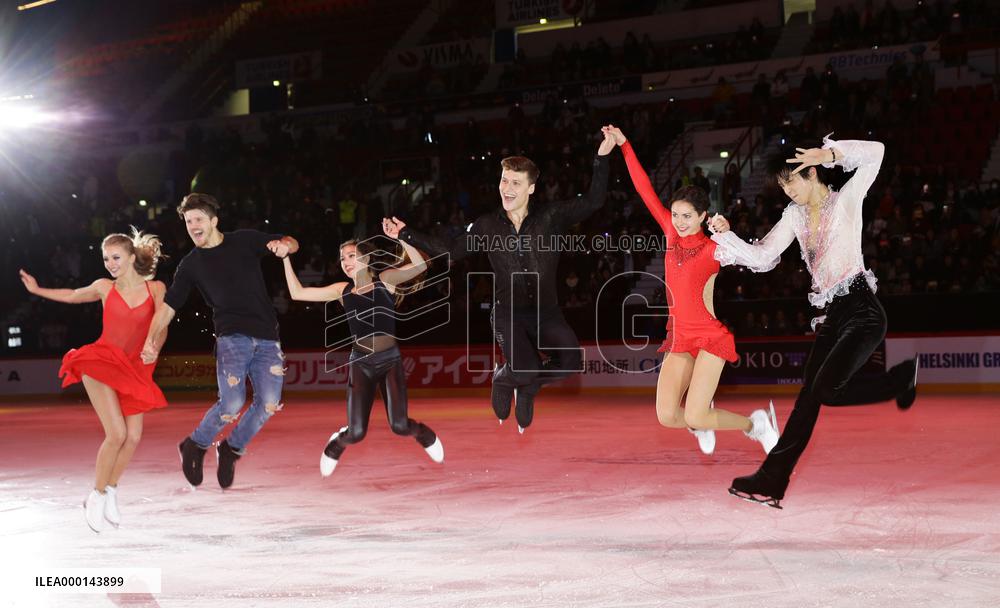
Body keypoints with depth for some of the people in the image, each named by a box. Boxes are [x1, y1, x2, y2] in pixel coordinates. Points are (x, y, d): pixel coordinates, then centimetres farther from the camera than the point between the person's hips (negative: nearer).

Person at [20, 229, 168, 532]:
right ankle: (97, 496, 1)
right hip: (101, 364, -2)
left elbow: (160, 325, -7)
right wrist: (37, 290, 26)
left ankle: (110, 490, 19)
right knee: (117, 434, -16)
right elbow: (72, 296, 21)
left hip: (132, 370, 2)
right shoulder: (104, 287, 2)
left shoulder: (155, 288, 1)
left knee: (134, 436, -4)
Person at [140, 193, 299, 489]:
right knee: (232, 402, -20)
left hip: (267, 339, 2)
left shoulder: (244, 241, 9)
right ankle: (195, 446, 7)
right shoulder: (191, 265, 8)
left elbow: (292, 243, 13)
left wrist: (283, 245, -12)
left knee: (269, 404, -10)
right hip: (232, 337, -2)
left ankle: (231, 448, 16)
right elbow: (168, 305, 5)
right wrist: (151, 339, -11)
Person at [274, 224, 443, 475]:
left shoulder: (385, 280, -3)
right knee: (356, 432, -8)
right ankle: (334, 447, 30)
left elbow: (420, 265, -18)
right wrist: (285, 258, 0)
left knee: (399, 425, -15)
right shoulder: (343, 290, 5)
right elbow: (297, 293, 4)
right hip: (360, 362, 2)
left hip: (390, 359, -2)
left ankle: (425, 435, 22)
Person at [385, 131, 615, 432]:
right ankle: (503, 378, 16)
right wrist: (406, 234, 3)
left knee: (570, 361, -23)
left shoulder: (550, 217, -1)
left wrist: (601, 157, -15)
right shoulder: (488, 225, 2)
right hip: (509, 313, -1)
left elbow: (593, 202, -5)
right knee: (524, 369, -26)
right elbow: (449, 251, 8)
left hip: (546, 310, 1)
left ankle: (527, 386, 12)